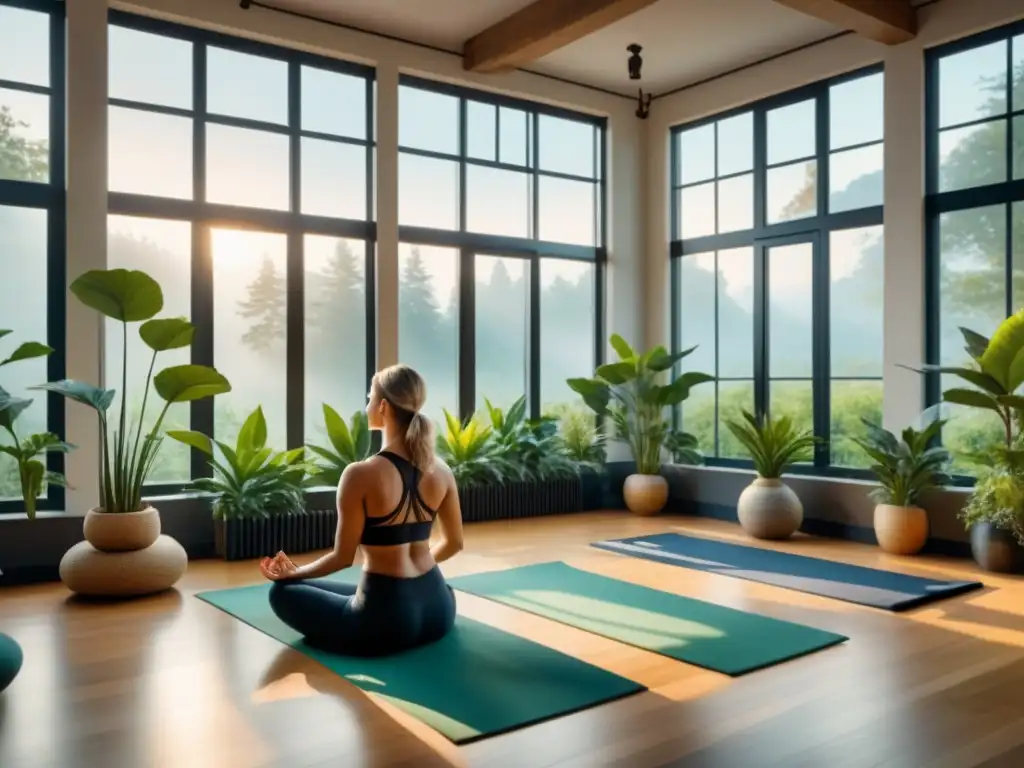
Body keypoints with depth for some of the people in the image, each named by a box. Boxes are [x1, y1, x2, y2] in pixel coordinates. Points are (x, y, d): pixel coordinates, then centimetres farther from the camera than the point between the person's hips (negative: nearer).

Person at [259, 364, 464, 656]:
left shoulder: (361, 474, -17)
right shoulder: (441, 471, 0)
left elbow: (343, 557, -9)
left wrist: (293, 573, 8)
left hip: (387, 617, -7)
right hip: (438, 609, 7)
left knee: (283, 592, 13)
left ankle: (356, 640, 12)